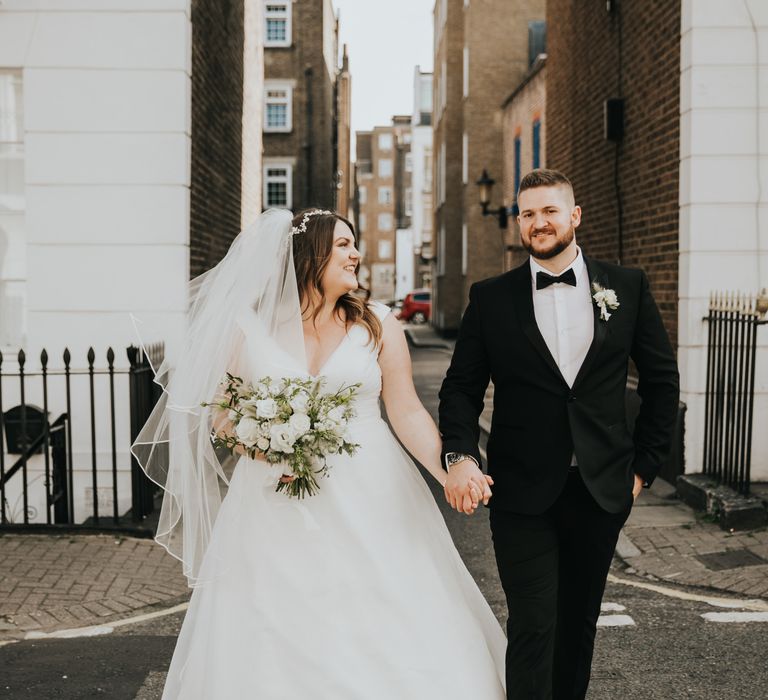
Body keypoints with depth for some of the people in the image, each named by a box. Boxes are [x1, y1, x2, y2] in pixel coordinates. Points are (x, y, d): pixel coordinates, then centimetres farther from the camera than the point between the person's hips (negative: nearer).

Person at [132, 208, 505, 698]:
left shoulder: (378, 324, 5)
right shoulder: (248, 328, 3)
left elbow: (407, 412, 2)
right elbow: (219, 410, 8)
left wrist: (448, 470, -13)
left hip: (370, 502, 1)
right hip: (276, 507, 0)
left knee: (380, 642, 0)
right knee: (274, 645, 2)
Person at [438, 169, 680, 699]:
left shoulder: (628, 287, 3)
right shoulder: (491, 298, 0)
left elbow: (661, 380, 8)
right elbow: (461, 387, 0)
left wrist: (646, 464, 5)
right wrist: (461, 455, -17)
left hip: (602, 490, 2)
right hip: (523, 494, -2)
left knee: (579, 622, 15)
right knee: (533, 627, -4)